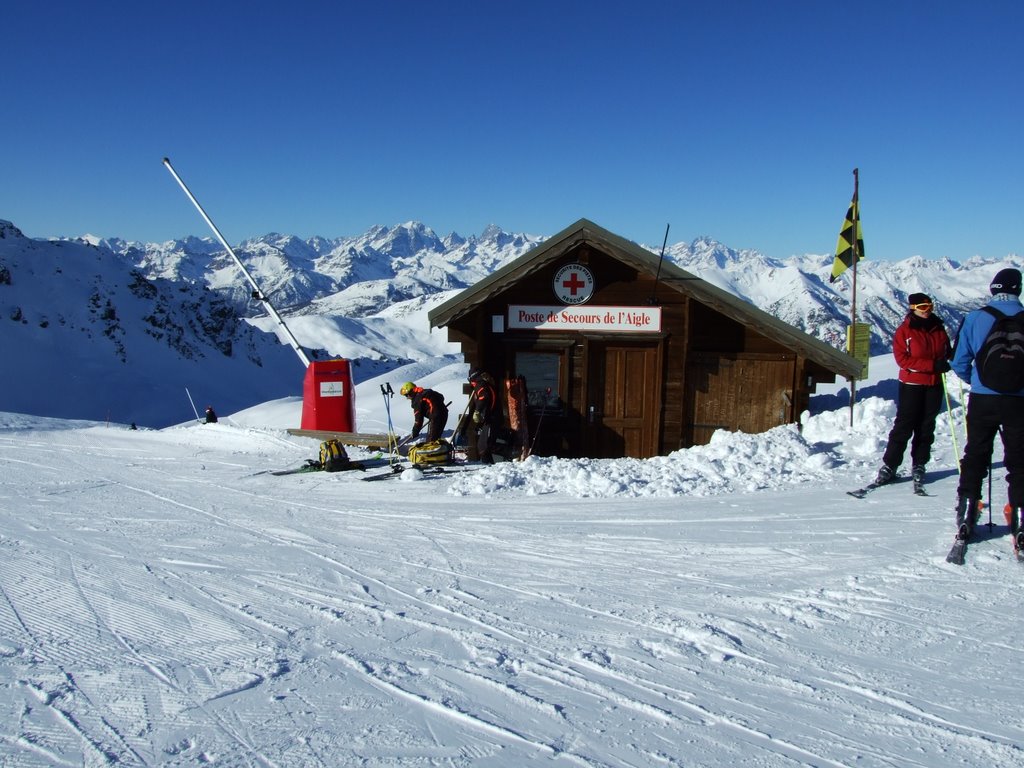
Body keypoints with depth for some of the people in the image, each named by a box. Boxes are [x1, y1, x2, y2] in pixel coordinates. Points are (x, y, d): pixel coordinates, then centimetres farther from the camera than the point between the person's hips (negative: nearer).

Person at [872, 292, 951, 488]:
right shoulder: (904, 330, -5)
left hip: (934, 385, 4)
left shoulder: (939, 329, 8)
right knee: (904, 426, -5)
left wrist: (945, 361, -5)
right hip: (911, 384, -4)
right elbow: (902, 358, -13)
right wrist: (932, 365, -21)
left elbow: (946, 352, 20)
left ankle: (919, 466, 16)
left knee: (926, 427, 8)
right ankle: (889, 466, 0)